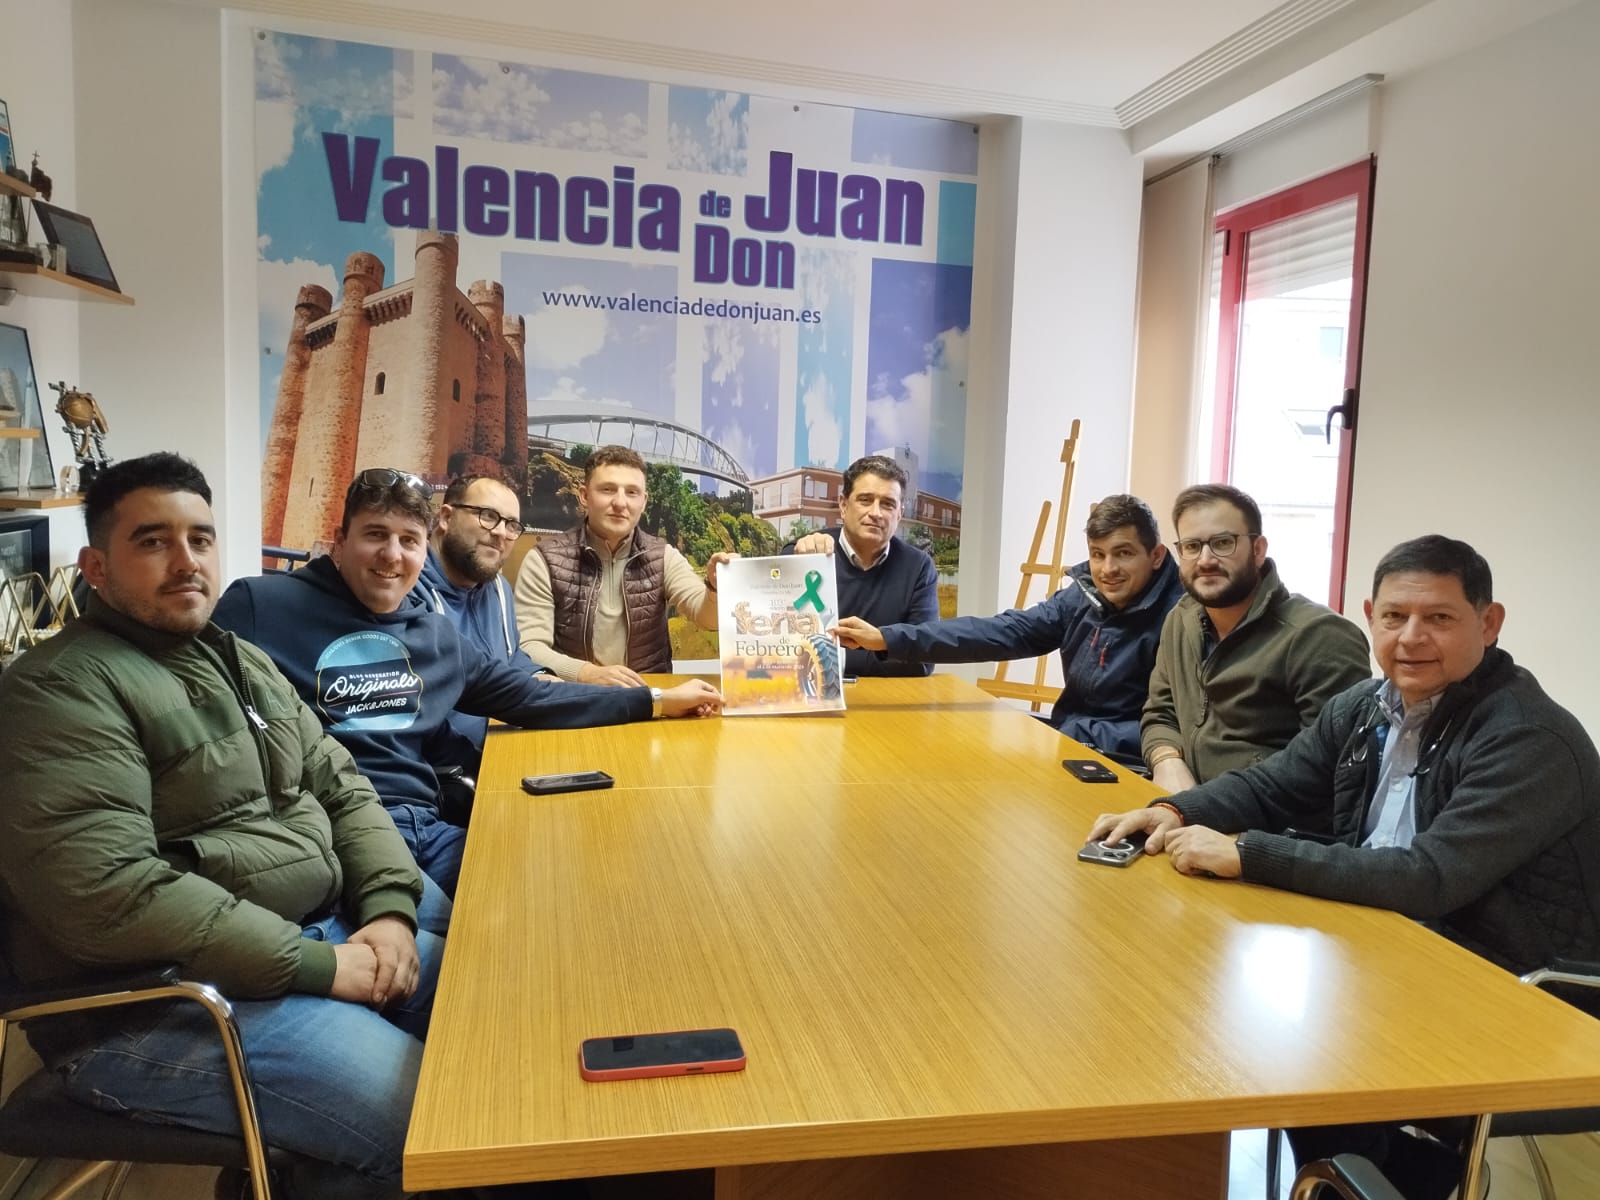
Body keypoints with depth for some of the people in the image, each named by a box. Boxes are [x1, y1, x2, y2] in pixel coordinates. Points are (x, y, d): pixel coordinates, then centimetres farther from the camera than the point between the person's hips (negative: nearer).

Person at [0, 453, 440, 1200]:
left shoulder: (240, 660, 14)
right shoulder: (60, 689, -14)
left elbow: (341, 788, 13)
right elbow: (106, 896, -25)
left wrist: (390, 908, -6)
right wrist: (317, 966, -22)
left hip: (320, 936, 9)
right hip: (159, 1001, -8)